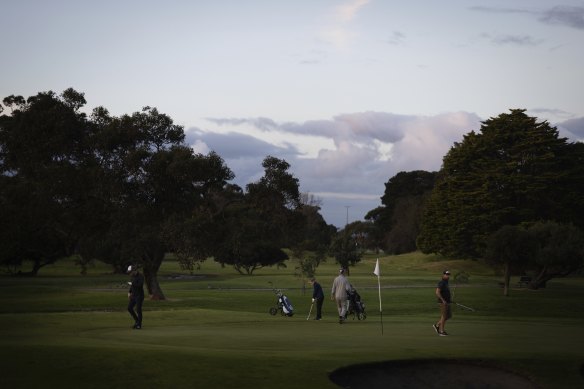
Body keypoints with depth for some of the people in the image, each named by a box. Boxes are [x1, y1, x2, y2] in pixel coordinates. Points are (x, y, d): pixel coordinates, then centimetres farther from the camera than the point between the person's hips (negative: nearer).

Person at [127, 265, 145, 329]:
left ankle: (139, 325, 3)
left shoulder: (141, 276, -16)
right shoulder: (133, 277, 9)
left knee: (138, 310, -6)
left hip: (140, 296, -8)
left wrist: (131, 283, -21)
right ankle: (137, 320, 17)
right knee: (129, 308, 2)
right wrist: (129, 292, 11)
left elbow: (140, 285, -30)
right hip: (134, 296, 8)